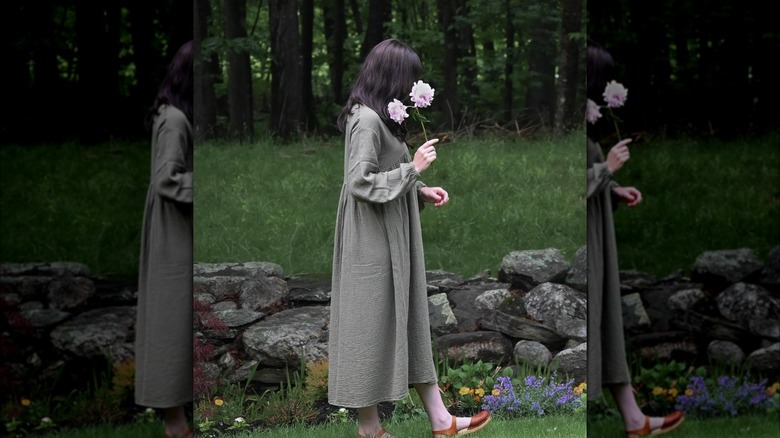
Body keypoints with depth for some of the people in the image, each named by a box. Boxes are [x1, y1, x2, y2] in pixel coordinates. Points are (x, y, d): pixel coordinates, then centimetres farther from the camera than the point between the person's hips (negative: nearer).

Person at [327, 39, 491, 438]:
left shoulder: (379, 117, 11)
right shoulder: (366, 120, -19)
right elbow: (360, 182, -24)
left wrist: (420, 192, 7)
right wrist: (413, 168, -19)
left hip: (393, 241, 10)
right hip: (373, 244, -10)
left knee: (410, 323, 12)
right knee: (372, 328, 0)